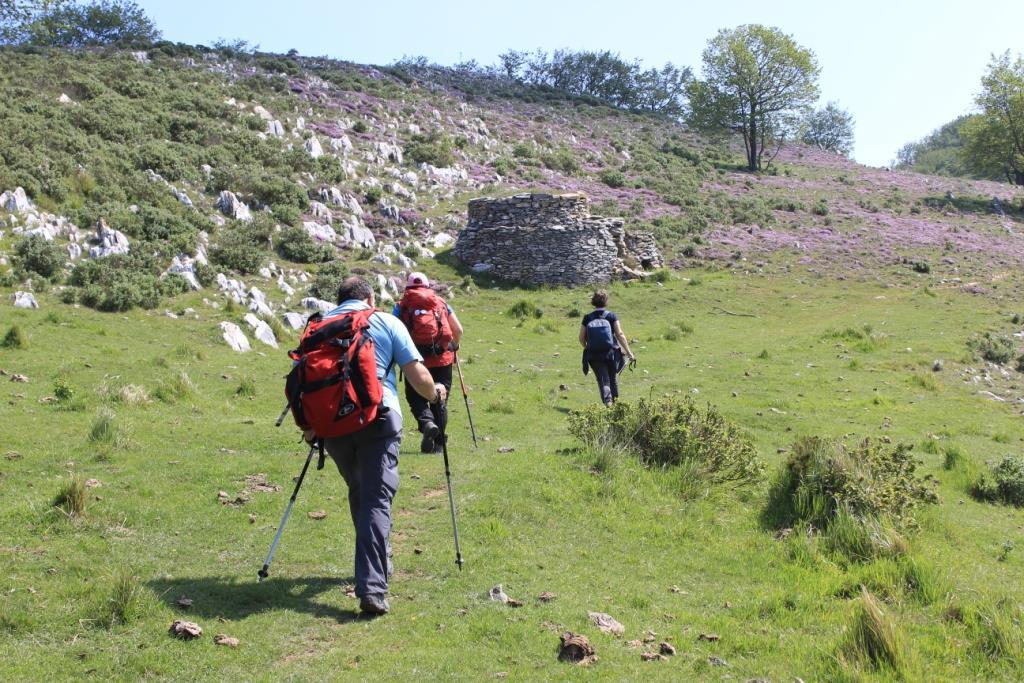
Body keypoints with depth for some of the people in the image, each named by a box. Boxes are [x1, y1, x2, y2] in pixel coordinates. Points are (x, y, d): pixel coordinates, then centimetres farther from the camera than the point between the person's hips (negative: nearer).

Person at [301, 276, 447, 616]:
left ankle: (377, 561, 37)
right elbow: (417, 376, 4)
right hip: (378, 417, -3)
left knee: (358, 492, 23)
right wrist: (435, 394, 24)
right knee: (377, 497, -6)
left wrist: (309, 425, 25)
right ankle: (372, 588, -17)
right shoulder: (387, 322, 12)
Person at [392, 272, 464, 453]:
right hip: (442, 358, 2)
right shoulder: (441, 302, 13)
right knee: (439, 400, 12)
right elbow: (458, 330, 8)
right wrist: (454, 347, 25)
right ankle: (437, 444, 14)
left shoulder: (401, 305, 8)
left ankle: (427, 423, -20)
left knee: (415, 397, 9)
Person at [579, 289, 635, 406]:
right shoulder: (612, 316, -3)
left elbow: (581, 338, 2)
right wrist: (628, 352, -6)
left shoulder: (587, 318, 0)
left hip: (594, 355, 0)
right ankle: (615, 401, 29)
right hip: (611, 354, 0)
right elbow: (620, 334, -10)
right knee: (613, 378, 19)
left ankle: (608, 401, -19)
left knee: (603, 380, 2)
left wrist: (587, 348, 22)